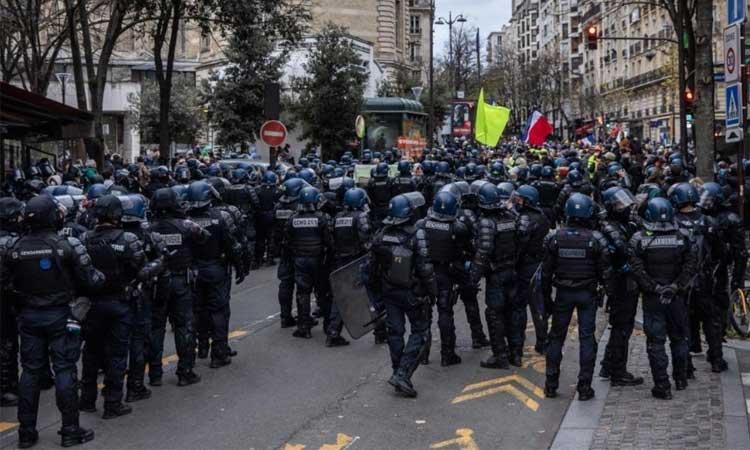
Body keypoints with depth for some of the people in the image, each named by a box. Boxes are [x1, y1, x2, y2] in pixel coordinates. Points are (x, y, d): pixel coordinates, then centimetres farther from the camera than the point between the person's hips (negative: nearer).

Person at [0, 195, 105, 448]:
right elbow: (89, 280, -9)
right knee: (64, 370, 3)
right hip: (60, 315, -3)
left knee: (30, 371, 11)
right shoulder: (68, 246, -14)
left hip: (29, 316, 3)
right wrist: (102, 277, 11)